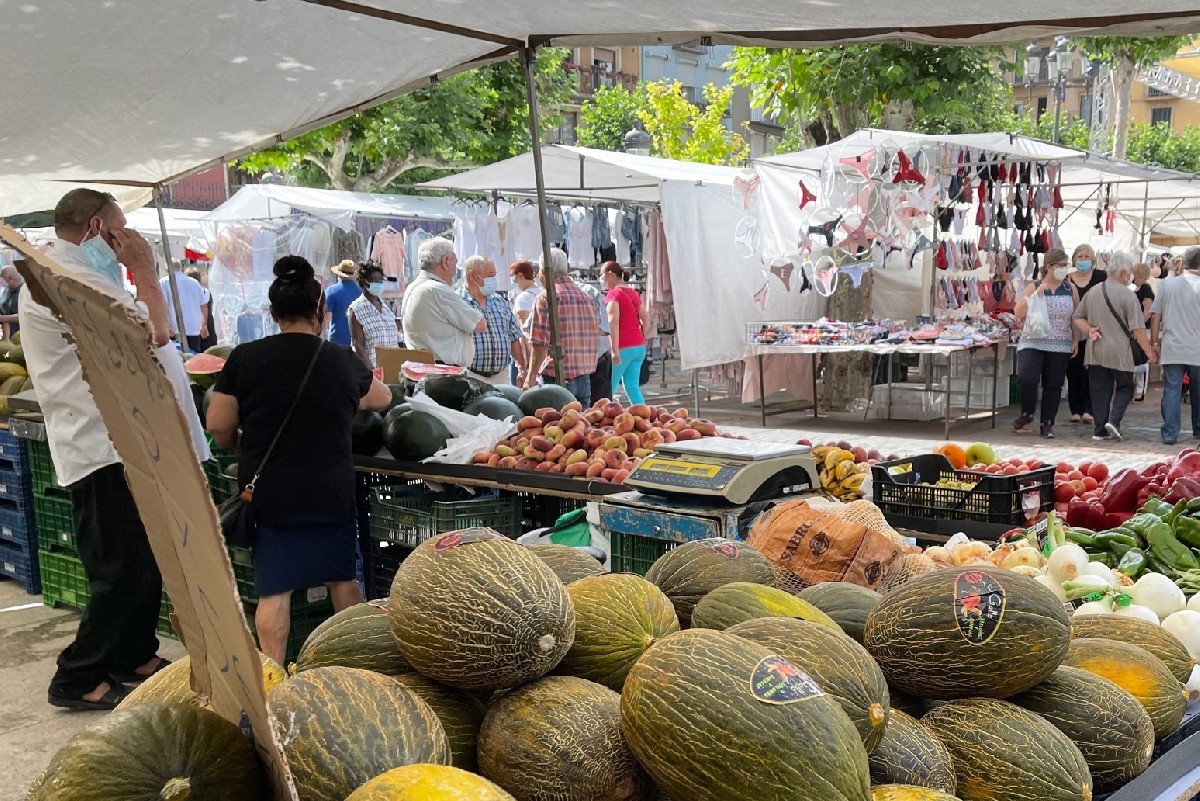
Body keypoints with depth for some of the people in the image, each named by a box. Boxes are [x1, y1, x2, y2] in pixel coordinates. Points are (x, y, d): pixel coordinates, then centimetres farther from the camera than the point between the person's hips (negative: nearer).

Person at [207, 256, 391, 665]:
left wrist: (240, 448, 19)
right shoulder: (343, 362, 0)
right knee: (343, 578, 15)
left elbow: (218, 425, -3)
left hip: (268, 490, -1)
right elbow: (382, 398, 19)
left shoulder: (245, 358, -5)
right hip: (331, 490, 1)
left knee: (274, 589, 4)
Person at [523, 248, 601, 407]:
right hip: (584, 378, 6)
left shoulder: (546, 298, -9)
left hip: (557, 378, -6)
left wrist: (531, 376, -4)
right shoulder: (586, 298, 11)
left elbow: (540, 344, -12)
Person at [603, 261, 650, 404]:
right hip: (640, 347, 8)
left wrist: (615, 350, -23)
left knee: (609, 388, -3)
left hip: (624, 348, -8)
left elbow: (613, 322, -19)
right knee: (632, 387, 9)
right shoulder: (634, 293, 16)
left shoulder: (614, 294, -8)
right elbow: (646, 318, 18)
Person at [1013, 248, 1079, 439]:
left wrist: (1076, 341, 3)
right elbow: (1019, 313, -8)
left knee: (1053, 386, 5)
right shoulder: (1034, 287, 1)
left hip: (1060, 346, 2)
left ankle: (1047, 424, 14)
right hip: (1033, 343, -2)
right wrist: (1037, 294, -18)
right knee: (1026, 378, -19)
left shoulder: (1070, 289, 7)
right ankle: (1027, 413, 5)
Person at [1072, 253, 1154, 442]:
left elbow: (1077, 318, 13)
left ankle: (1099, 430, 8)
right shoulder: (1128, 295, -11)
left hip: (1095, 351, 5)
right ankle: (1114, 420, -6)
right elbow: (1138, 329, -12)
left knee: (1100, 390, 10)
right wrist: (1149, 350, -4)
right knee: (1125, 387, 12)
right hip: (1119, 352, -5)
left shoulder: (1093, 292, 7)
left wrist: (1089, 329, 2)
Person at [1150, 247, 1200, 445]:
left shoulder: (1167, 285, 3)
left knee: (1171, 390, 1)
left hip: (1171, 349, 1)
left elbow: (1155, 316, 3)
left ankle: (1170, 433, -4)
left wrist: (1155, 343, 10)